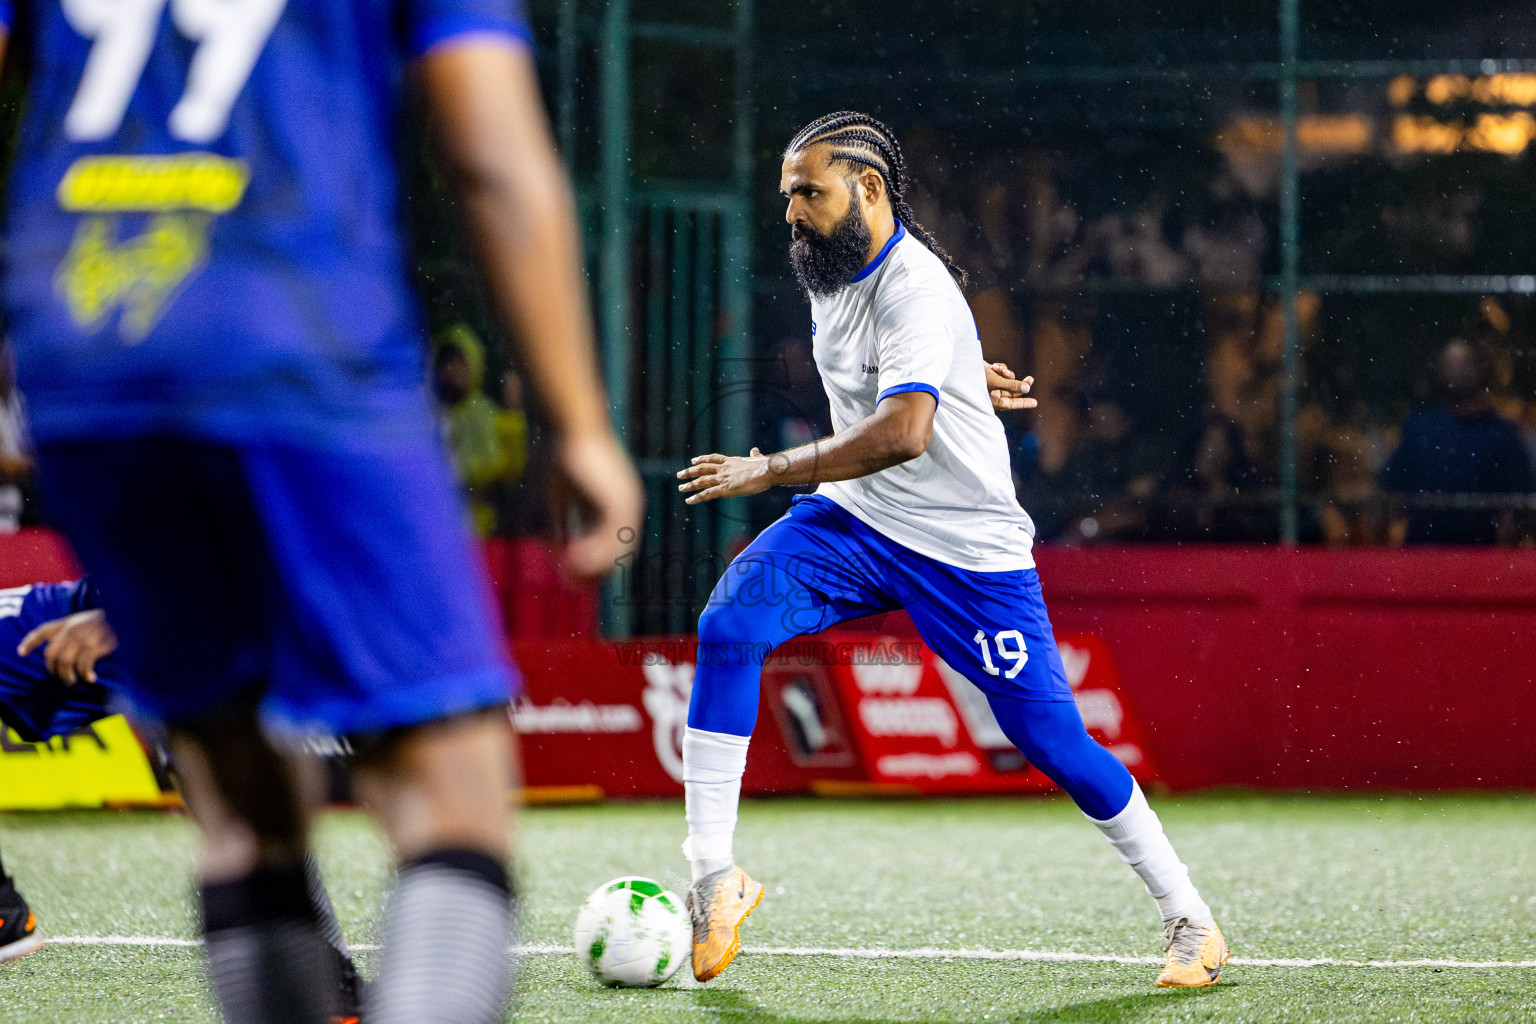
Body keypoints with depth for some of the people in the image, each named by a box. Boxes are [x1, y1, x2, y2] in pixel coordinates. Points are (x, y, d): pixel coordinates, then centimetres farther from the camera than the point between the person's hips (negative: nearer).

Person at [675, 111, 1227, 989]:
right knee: (728, 626, -19)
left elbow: (903, 432, -37)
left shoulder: (915, 288, -24)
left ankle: (1192, 922, 13)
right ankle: (715, 877, -17)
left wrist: (769, 472, -33)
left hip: (969, 546, -7)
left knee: (1052, 741, -5)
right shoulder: (831, 267, 3)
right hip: (854, 522, 7)